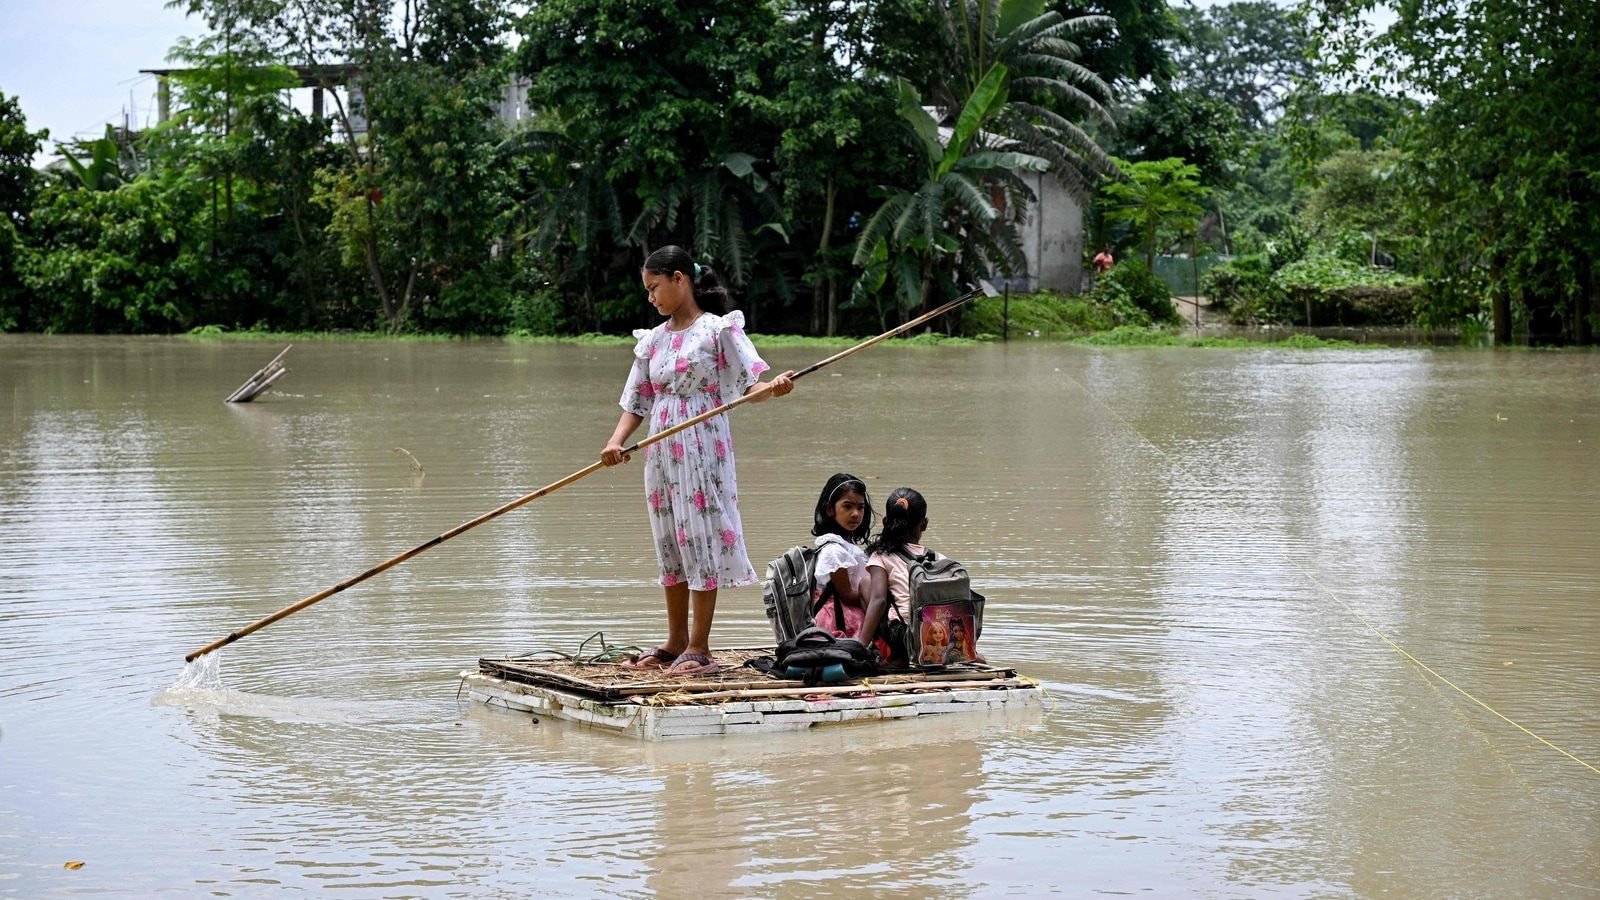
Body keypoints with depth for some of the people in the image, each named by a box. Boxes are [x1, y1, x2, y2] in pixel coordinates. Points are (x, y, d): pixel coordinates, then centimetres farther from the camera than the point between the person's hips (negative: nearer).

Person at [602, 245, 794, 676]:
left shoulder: (717, 329, -4)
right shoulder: (653, 339, 13)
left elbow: (748, 386, -8)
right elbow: (637, 401, 13)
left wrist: (773, 387, -30)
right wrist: (616, 442, -3)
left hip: (703, 450, -6)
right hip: (662, 451, 6)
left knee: (701, 541, -5)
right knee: (671, 546, 11)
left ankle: (699, 648, -2)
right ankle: (675, 643, 19)